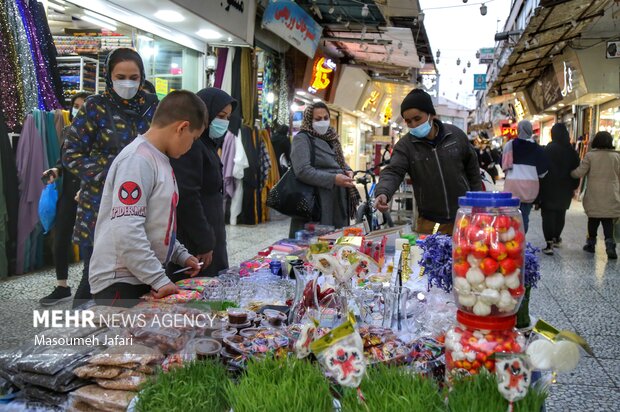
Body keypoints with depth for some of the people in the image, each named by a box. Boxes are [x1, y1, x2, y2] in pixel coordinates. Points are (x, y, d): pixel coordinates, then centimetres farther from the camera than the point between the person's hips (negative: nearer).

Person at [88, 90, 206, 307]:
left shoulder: (158, 159, 11)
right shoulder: (138, 160, -18)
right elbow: (126, 232, -26)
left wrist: (180, 254, 12)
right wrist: (159, 279, -23)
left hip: (143, 279, 9)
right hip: (119, 282, -9)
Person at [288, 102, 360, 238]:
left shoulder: (331, 138, 17)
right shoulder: (302, 139, -8)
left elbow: (340, 161, 26)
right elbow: (303, 171, -20)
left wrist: (348, 170, 2)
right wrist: (333, 179, -24)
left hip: (338, 201, 8)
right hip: (317, 203, -8)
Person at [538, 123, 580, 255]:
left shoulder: (548, 150, -13)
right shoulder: (572, 152, 3)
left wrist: (540, 188, -6)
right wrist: (574, 186, 16)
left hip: (549, 188, -5)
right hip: (565, 189, 5)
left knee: (548, 214, -3)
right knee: (560, 214, 19)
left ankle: (549, 243, -10)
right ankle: (557, 238, 35)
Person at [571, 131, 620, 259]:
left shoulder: (590, 155, -7)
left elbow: (579, 173, -9)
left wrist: (570, 173, 11)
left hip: (594, 196, 0)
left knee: (593, 220, 14)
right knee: (608, 221, 4)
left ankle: (591, 243, 24)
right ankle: (610, 243, -13)